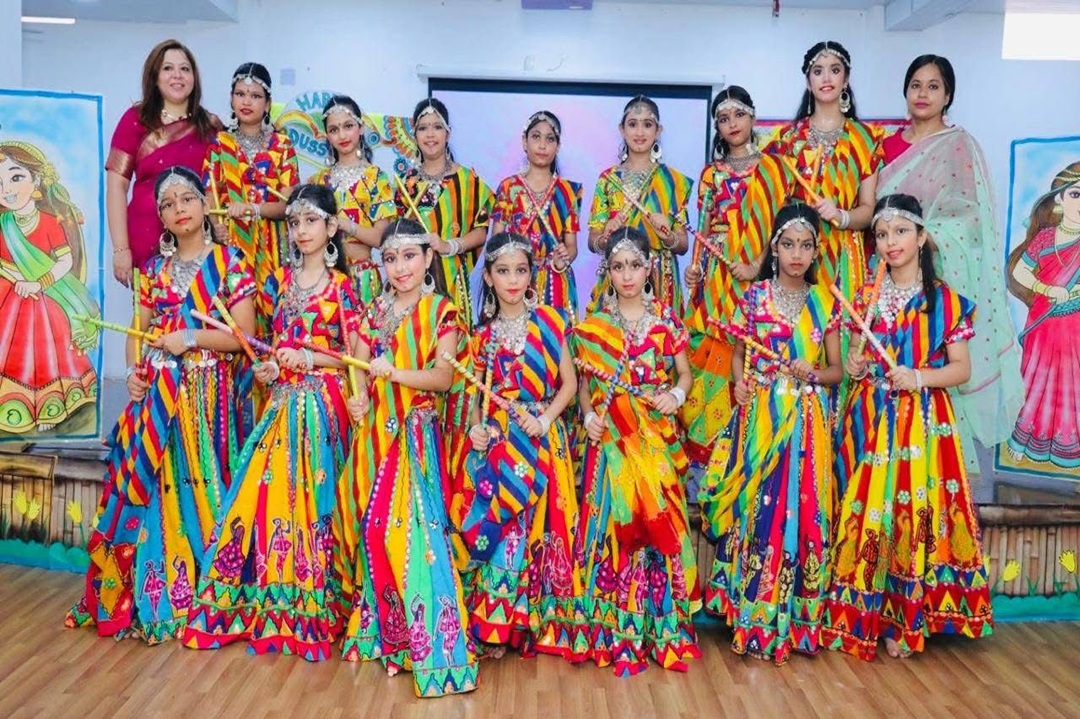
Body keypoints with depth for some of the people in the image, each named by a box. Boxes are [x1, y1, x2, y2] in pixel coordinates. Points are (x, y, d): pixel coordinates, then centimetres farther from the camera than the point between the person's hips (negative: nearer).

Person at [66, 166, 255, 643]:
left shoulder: (229, 262, 0)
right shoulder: (155, 268, 13)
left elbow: (244, 335, -6)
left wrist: (189, 338, -12)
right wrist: (133, 371, -3)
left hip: (207, 393, -4)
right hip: (156, 392, 4)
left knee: (199, 486, -2)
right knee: (148, 485, 3)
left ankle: (199, 597, 9)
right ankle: (149, 594, 15)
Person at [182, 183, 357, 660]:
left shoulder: (342, 286, 1)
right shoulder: (279, 279, 13)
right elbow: (268, 340, 18)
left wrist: (312, 358, -15)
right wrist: (264, 366, -2)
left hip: (321, 401, -4)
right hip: (281, 399, 4)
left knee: (309, 495, -4)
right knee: (267, 491, 0)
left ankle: (307, 608, 8)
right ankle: (265, 602, 13)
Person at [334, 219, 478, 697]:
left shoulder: (441, 311, -1)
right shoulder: (374, 312, 13)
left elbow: (444, 376, -11)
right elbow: (358, 370, 8)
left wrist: (393, 372, -23)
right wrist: (358, 397, -12)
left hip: (417, 433, -5)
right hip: (376, 431, 5)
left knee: (414, 524, -11)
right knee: (372, 524, 7)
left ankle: (430, 640, -4)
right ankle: (381, 628, 22)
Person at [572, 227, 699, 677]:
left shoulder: (666, 319, 6)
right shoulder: (591, 325, 5)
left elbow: (685, 373, 10)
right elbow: (584, 383, 9)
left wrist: (676, 395, -9)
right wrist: (588, 413, -8)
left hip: (658, 438, 0)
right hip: (611, 440, 0)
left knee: (659, 522, 0)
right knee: (613, 525, -1)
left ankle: (664, 626, 14)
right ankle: (616, 632, 10)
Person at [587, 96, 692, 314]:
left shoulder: (674, 180, 4)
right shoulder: (608, 179, 4)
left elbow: (683, 245, 5)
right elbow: (592, 242, 4)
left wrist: (668, 236, -15)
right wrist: (607, 237, -17)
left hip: (661, 284, 0)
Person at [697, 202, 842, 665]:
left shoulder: (824, 302, 7)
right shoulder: (754, 296, 4)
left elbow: (836, 369, 9)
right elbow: (739, 353, 11)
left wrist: (812, 373, -11)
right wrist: (740, 381, -8)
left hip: (808, 420, 1)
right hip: (760, 416, -1)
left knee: (804, 511, 2)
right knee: (758, 509, -1)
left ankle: (798, 616, 16)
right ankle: (755, 619, 11)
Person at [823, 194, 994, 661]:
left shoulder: (945, 300, 1)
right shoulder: (866, 298, 10)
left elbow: (962, 368, 0)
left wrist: (919, 377, -15)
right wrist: (853, 364, -4)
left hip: (921, 421, -2)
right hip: (869, 420, 2)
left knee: (914, 511, -3)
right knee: (867, 512, 1)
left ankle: (906, 619, 11)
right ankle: (863, 616, 13)